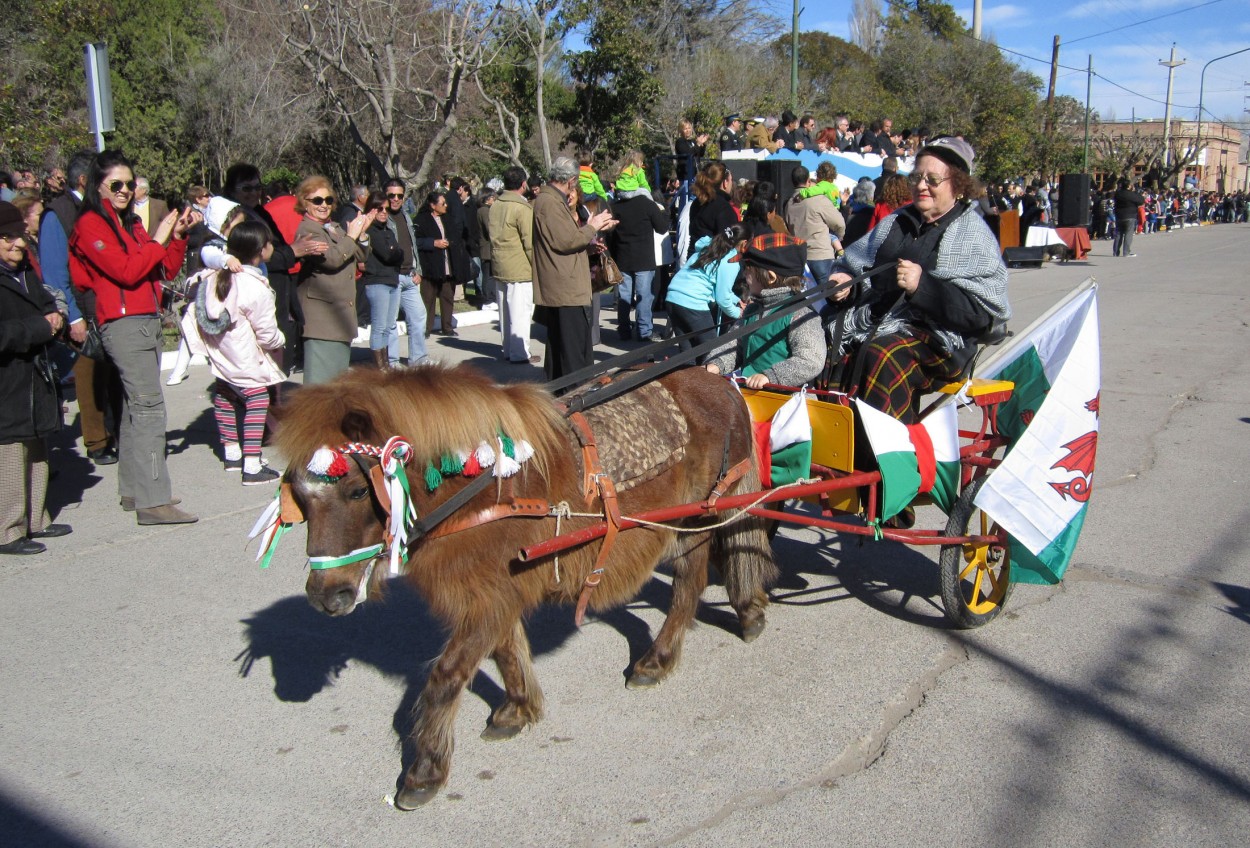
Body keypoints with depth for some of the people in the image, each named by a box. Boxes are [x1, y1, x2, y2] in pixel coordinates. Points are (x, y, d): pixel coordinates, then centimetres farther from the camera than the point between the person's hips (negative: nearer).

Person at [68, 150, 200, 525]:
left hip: (148, 321, 9)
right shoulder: (91, 224, -5)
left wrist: (178, 236, 2)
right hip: (124, 324, -9)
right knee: (148, 407, -14)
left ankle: (133, 490, 21)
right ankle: (153, 501, -15)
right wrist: (158, 240, -8)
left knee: (135, 406, 13)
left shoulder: (131, 224, 18)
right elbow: (126, 271, -16)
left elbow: (165, 270, 15)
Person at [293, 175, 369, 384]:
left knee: (339, 374, 15)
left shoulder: (335, 228, 17)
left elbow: (360, 256, 18)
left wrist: (361, 234, 1)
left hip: (342, 314, 9)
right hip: (321, 317, -9)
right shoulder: (307, 230, -10)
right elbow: (332, 258, -23)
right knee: (320, 376, -11)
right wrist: (351, 236, -11)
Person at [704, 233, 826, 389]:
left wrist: (770, 376, -27)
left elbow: (811, 363, -19)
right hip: (750, 391, 7)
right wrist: (716, 365, 2)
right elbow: (735, 344, 23)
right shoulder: (752, 310, 17)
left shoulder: (800, 314, -10)